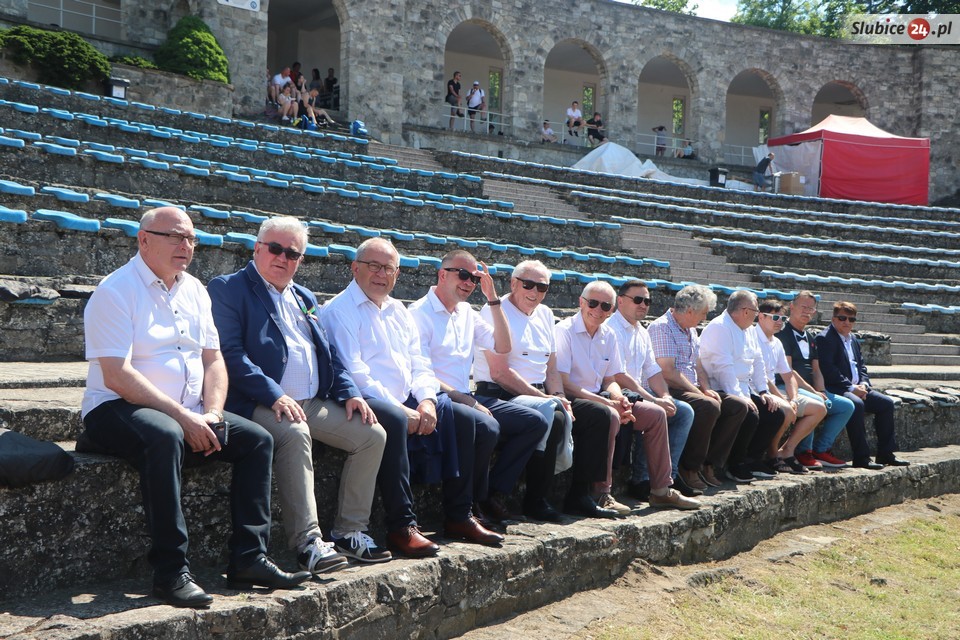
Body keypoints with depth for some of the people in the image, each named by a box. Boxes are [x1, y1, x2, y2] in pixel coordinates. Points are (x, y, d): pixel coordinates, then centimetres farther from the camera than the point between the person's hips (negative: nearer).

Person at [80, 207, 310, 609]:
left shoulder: (194, 290, 14)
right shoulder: (116, 291, -9)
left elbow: (213, 360, 12)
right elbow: (117, 376, -19)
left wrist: (211, 414, -7)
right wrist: (183, 417, -23)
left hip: (190, 414, 7)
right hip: (117, 410, -7)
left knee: (257, 439, -9)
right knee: (165, 436, -38)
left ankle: (249, 559, -11)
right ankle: (171, 572, -32)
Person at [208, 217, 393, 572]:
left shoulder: (304, 298, 24)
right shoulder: (228, 289, 1)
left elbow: (328, 352, 22)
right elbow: (230, 353, -12)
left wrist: (350, 392, 4)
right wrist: (274, 396, -22)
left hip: (314, 403, 8)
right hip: (261, 404, -7)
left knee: (373, 434, -7)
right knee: (295, 432, -36)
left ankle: (350, 531, 2)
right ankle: (307, 541, -31)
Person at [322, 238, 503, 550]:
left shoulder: (399, 311, 21)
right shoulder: (340, 311, -3)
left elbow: (419, 364, 16)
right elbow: (353, 373, -14)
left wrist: (426, 400, -6)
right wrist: (399, 409, -20)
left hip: (408, 402, 8)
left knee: (463, 420, -6)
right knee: (393, 421, -38)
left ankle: (458, 517, 2)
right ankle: (401, 527, -31)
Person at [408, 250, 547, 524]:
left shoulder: (467, 313, 18)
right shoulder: (420, 313, -7)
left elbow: (503, 346, 14)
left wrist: (492, 298, 7)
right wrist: (467, 402, -18)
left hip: (467, 398, 9)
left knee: (535, 422, -2)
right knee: (487, 426, -34)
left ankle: (494, 494, -2)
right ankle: (477, 502, -12)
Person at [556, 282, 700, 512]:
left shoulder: (609, 335, 11)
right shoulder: (564, 331, -12)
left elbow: (610, 380, 15)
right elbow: (563, 384, -19)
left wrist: (619, 398, -10)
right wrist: (608, 402, -22)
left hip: (599, 397, 8)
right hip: (571, 400, -8)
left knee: (656, 413, 3)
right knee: (609, 415, -35)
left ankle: (661, 491, 10)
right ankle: (601, 493, -28)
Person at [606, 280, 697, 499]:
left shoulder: (642, 333, 18)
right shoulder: (612, 329, -13)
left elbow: (653, 371, 17)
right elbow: (619, 377, -21)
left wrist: (666, 396, -3)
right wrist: (654, 400, -23)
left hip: (640, 393, 10)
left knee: (684, 411, -2)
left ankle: (668, 474, -2)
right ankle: (640, 480, -22)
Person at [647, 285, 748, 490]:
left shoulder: (690, 330, 20)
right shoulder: (662, 327, -12)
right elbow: (668, 373, -19)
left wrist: (707, 389, 1)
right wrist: (701, 394, -15)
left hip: (691, 390, 10)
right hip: (670, 391, -10)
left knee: (738, 406, -4)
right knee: (709, 406, -33)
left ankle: (710, 465, -5)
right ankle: (689, 468, -19)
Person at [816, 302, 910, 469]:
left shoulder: (852, 339, 21)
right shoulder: (824, 338, -7)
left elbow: (861, 366, 21)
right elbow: (828, 369, -17)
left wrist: (863, 384, 0)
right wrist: (851, 387, -18)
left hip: (857, 388, 9)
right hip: (835, 389, -9)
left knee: (886, 402, -2)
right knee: (856, 404, -34)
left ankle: (886, 453, 3)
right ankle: (861, 457, -30)